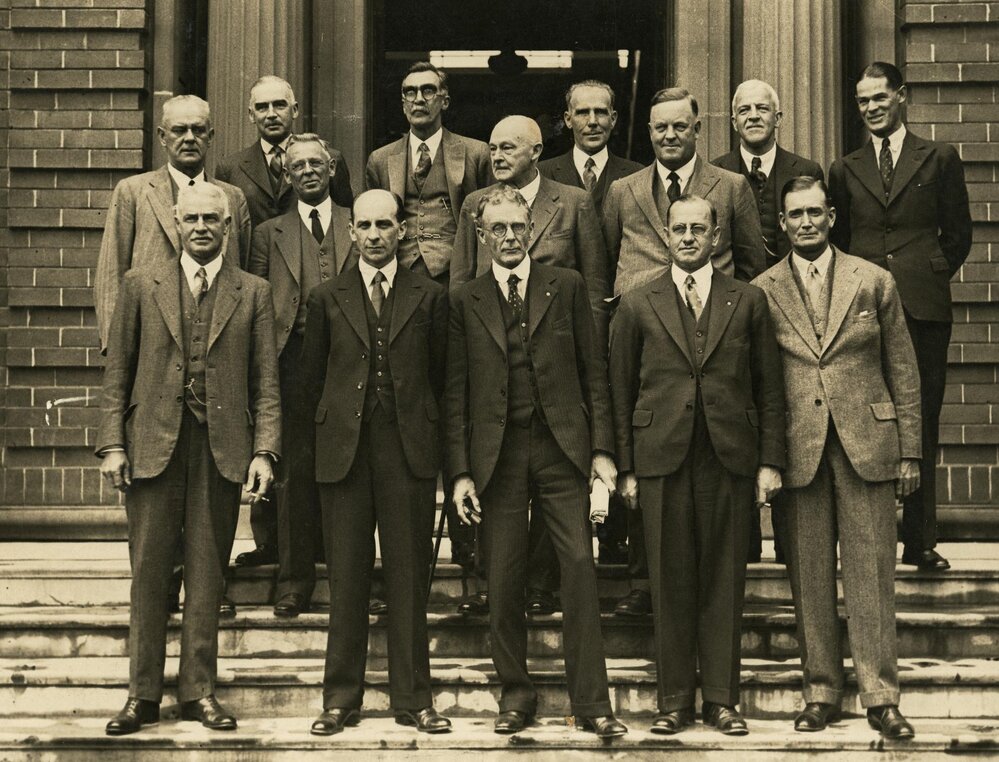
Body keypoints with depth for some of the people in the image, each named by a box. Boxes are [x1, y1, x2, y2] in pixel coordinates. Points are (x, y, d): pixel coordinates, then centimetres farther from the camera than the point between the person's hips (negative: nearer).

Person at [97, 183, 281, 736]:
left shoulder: (253, 294, 9)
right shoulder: (141, 286, 9)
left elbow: (265, 381, 6)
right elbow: (117, 373, 7)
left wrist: (264, 451, -4)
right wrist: (112, 444, -1)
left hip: (223, 448, 0)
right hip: (153, 442, 0)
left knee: (207, 574, 5)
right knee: (148, 572, 1)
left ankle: (198, 690, 13)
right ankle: (142, 694, 8)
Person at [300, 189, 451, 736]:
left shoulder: (429, 298, 7)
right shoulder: (327, 299, 9)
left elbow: (439, 375, 10)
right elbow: (312, 377, 13)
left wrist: (416, 424, 7)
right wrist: (338, 425, 10)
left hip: (409, 451, 0)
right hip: (344, 452, 1)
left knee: (409, 577, 2)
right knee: (346, 579, 2)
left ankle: (412, 698, 9)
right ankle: (341, 698, 9)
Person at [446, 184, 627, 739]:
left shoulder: (567, 286, 8)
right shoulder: (466, 301, 9)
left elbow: (594, 371, 7)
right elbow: (456, 393, 7)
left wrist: (602, 449, -1)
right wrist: (461, 472, 0)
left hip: (561, 448, -1)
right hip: (497, 455, 1)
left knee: (581, 567, -7)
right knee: (504, 581, 3)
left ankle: (592, 702, -2)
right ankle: (516, 694, 16)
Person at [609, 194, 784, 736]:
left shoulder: (748, 302, 9)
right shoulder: (637, 306, 8)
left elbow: (769, 388, 9)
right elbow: (621, 392, 8)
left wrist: (770, 461, 2)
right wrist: (625, 468, 1)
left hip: (730, 457, 0)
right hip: (661, 457, 0)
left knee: (724, 581, 3)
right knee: (670, 583, 2)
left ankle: (721, 699, 11)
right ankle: (674, 701, 11)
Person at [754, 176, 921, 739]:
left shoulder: (875, 282, 6)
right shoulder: (762, 292, 5)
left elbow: (904, 372, 7)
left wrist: (909, 453, 3)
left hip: (867, 446, 0)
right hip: (797, 450, 1)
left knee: (872, 576, 0)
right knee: (809, 578, 5)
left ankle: (881, 697, 6)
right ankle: (821, 692, 14)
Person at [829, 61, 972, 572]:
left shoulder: (939, 159, 10)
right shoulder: (845, 170, 14)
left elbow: (959, 235, 11)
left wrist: (927, 278, 5)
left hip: (922, 307, -1)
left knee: (922, 425, 2)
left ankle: (919, 541, 7)